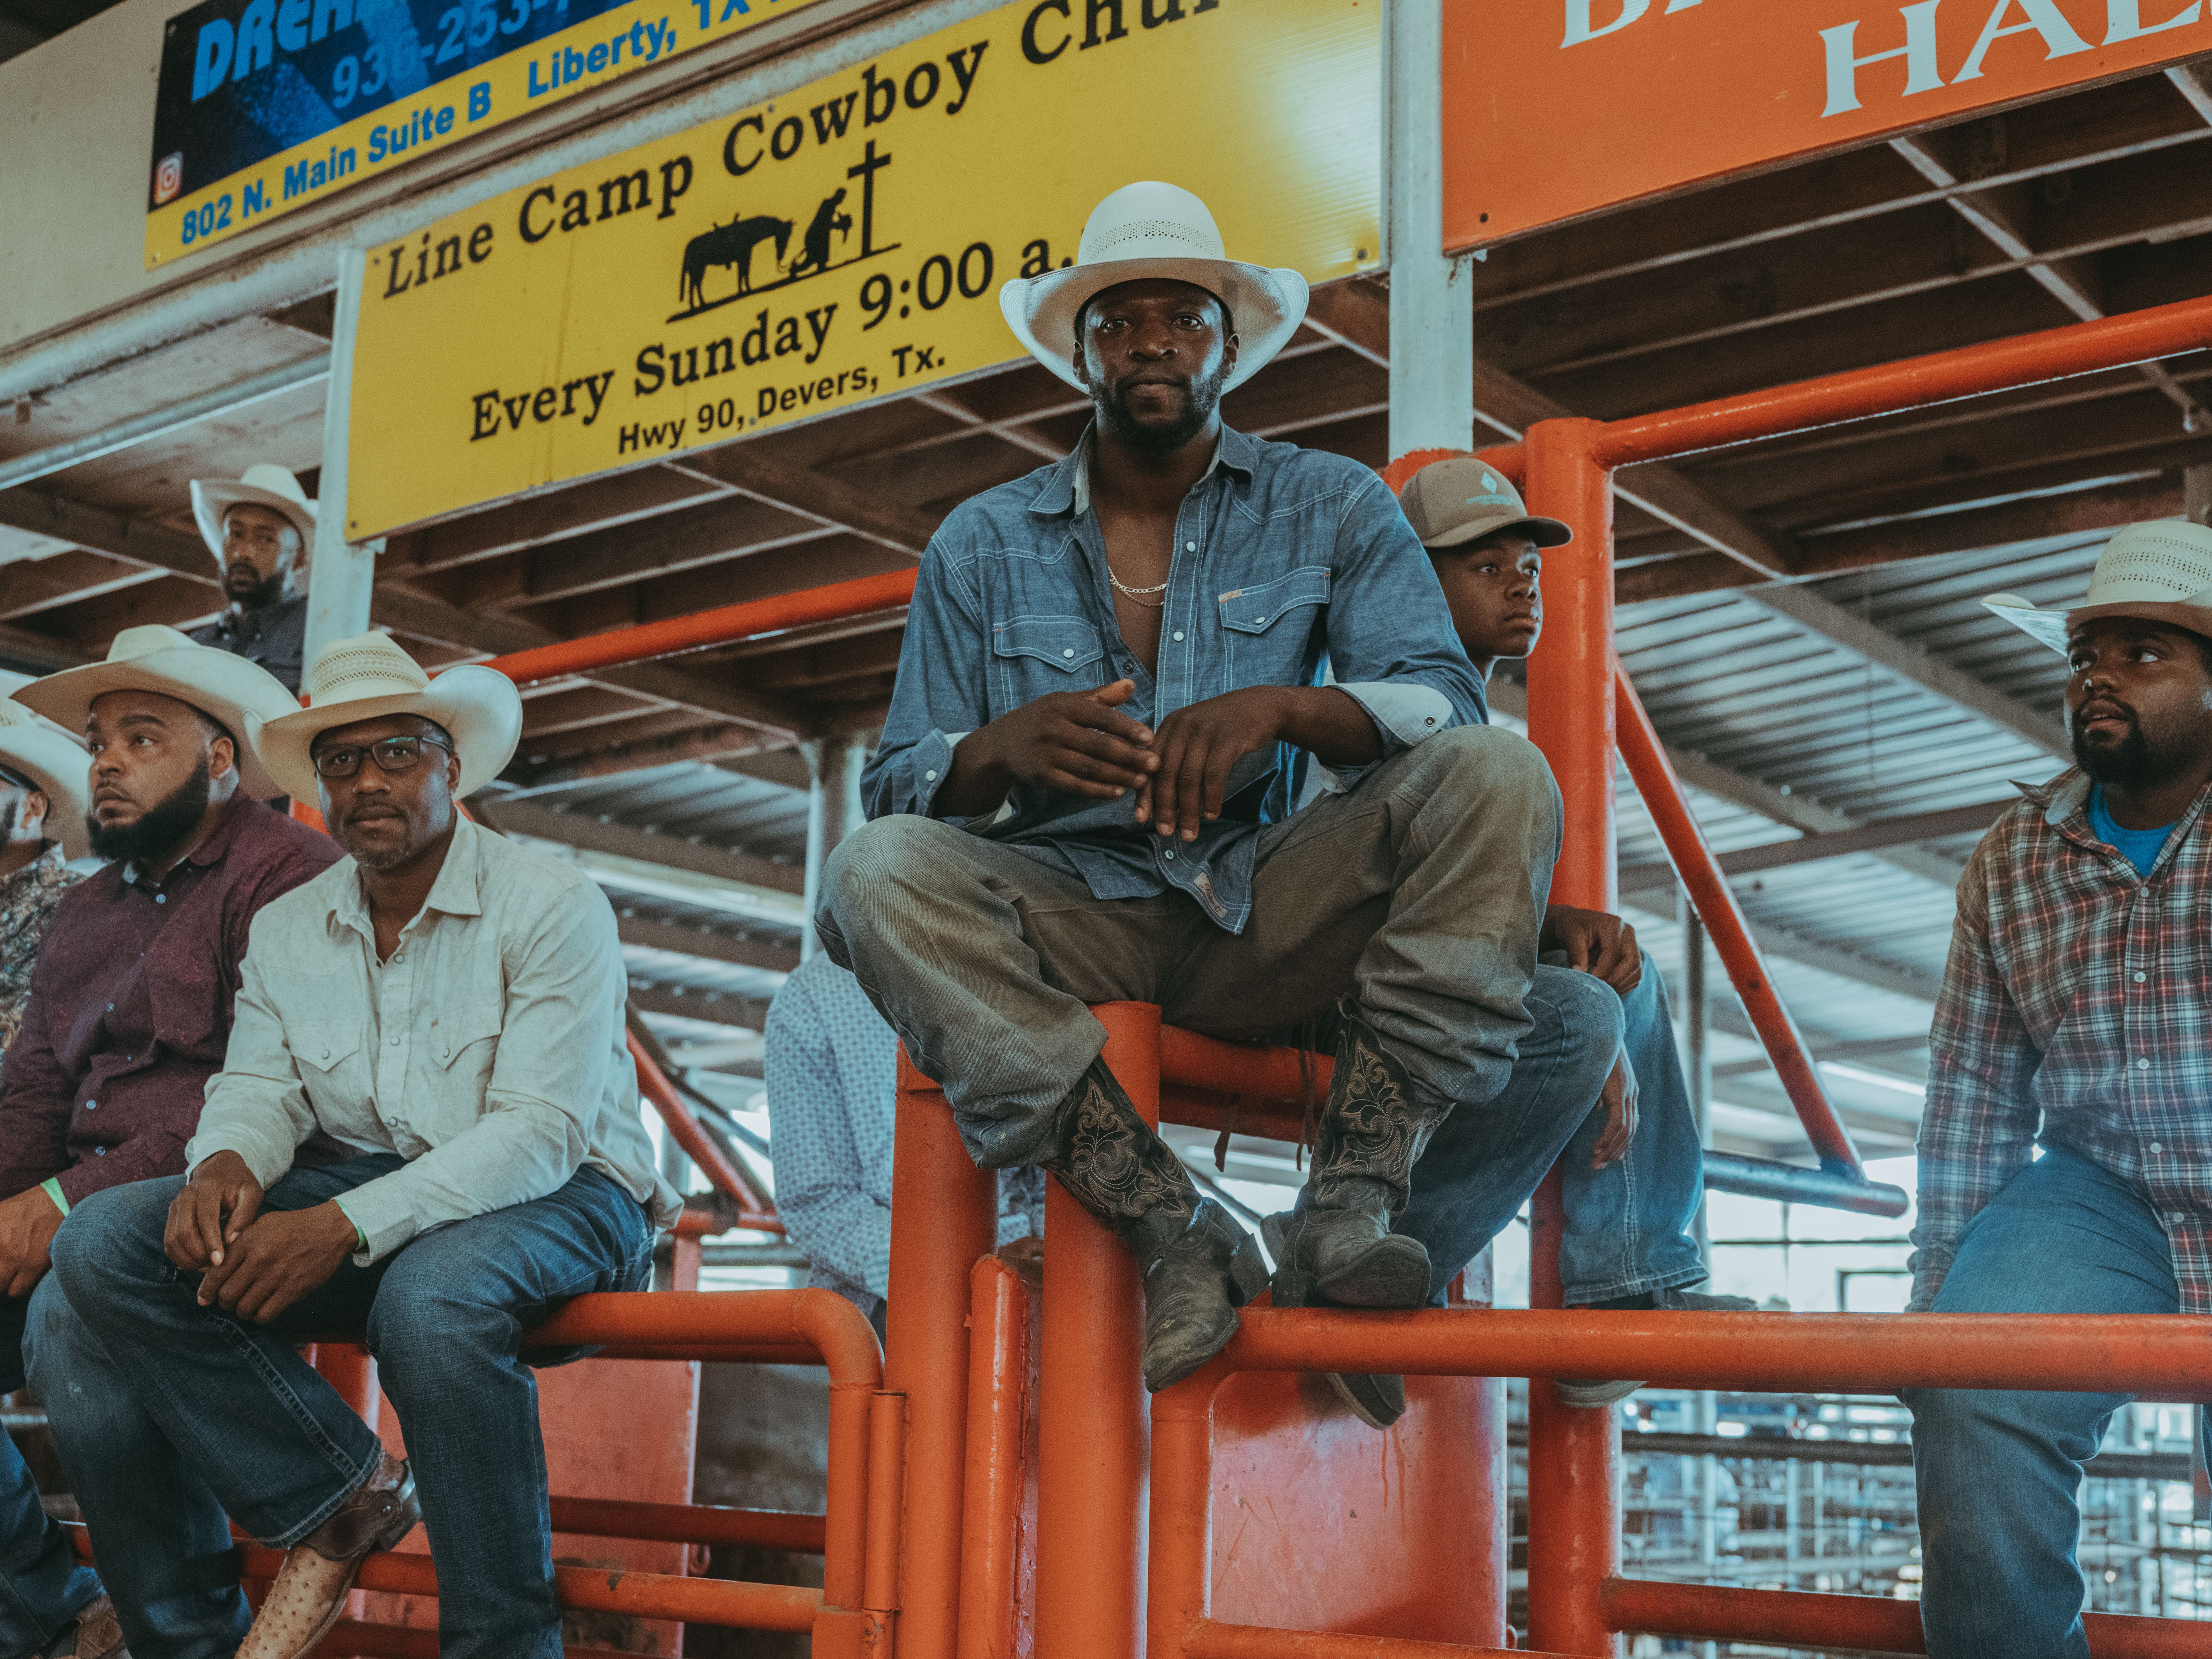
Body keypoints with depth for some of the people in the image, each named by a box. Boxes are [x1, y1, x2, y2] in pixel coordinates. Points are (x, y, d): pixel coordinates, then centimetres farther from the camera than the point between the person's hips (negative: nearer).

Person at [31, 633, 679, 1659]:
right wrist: (227, 1161, -21)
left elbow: (542, 1132, -18)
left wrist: (348, 1225, -31)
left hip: (562, 1199, -5)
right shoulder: (285, 931, 13)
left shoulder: (552, 907, -8)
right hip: (363, 1184, 5)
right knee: (103, 1245, -18)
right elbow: (262, 1089, 7)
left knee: (431, 1291, -41)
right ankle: (341, 1497, -15)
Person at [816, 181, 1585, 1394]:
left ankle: (1352, 1199, -30)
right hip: (1069, 921, 1)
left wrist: (1281, 708, -26)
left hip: (1263, 917, 0)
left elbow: (1444, 704, -5)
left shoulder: (1331, 509, 9)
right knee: (877, 873, -30)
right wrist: (1004, 751, -20)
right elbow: (898, 785, 3)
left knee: (1497, 776, -24)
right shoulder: (981, 547, 10)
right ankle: (1175, 1228, -33)